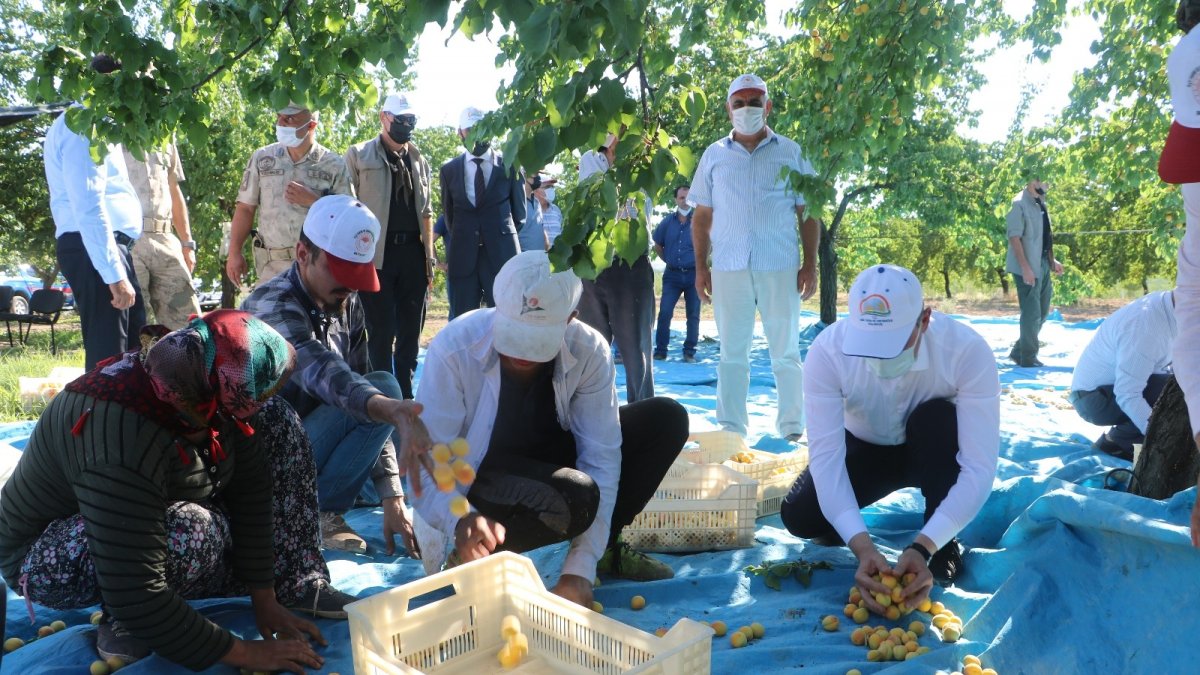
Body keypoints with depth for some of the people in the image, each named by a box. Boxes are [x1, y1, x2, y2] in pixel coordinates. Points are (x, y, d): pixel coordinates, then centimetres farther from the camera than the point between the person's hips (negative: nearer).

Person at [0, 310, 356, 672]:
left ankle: (296, 583, -3)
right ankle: (122, 623, -8)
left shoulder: (202, 382, -20)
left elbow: (251, 491, -12)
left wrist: (264, 600, -11)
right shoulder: (122, 445, -41)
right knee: (194, 532, -39)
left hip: (152, 504, 7)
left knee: (275, 420, -7)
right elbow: (137, 598, -38)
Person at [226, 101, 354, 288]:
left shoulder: (334, 165, -1)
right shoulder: (262, 158, 6)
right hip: (271, 266, 1)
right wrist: (234, 253, -1)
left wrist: (313, 201, -15)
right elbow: (245, 209, 7)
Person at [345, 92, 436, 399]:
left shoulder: (418, 160, 15)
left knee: (411, 330, 8)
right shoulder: (359, 155, 2)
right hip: (377, 255, -4)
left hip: (413, 253, 4)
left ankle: (405, 395, 19)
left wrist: (429, 257, 11)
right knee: (381, 331, 1)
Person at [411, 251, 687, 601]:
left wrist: (581, 568, -25)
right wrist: (460, 518, -46)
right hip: (474, 477, -5)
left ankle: (605, 547, 2)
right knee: (573, 498, -36)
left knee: (665, 419, -11)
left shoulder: (589, 351, -18)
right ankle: (472, 559, -10)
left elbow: (601, 457, -19)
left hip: (547, 464, 5)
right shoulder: (454, 349, -26)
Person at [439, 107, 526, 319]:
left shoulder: (510, 166, 5)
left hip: (501, 256, -2)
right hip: (462, 258, 2)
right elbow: (449, 213, 18)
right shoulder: (449, 170, 10)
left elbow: (519, 213, 10)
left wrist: (502, 238, 11)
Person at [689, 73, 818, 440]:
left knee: (786, 352, 5)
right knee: (732, 352, 5)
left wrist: (810, 264, -1)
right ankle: (731, 430, 11)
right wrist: (700, 266, 4)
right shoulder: (714, 155, 10)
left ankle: (793, 429, 12)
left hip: (780, 267, -1)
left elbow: (807, 213, 7)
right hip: (729, 268, 1)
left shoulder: (791, 152, 7)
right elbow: (702, 217, 11)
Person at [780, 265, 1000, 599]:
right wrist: (862, 547, -46)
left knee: (937, 418, -35)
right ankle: (843, 520, 13)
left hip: (935, 453, 0)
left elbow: (980, 467, -36)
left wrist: (922, 548, -46)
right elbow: (825, 455, -34)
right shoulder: (827, 350, -31)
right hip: (865, 448, 1)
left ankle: (944, 546, -14)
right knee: (800, 517, -23)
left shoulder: (967, 350, -34)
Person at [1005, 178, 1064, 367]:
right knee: (1032, 313, -1)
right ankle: (1028, 358, 12)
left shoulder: (1040, 203, 11)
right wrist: (1025, 268, -22)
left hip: (1043, 265, 9)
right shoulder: (1020, 204, -14)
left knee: (1042, 311, 15)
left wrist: (1052, 261, 14)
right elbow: (1014, 237, -19)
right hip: (1028, 268, -9)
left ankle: (1019, 351, 26)